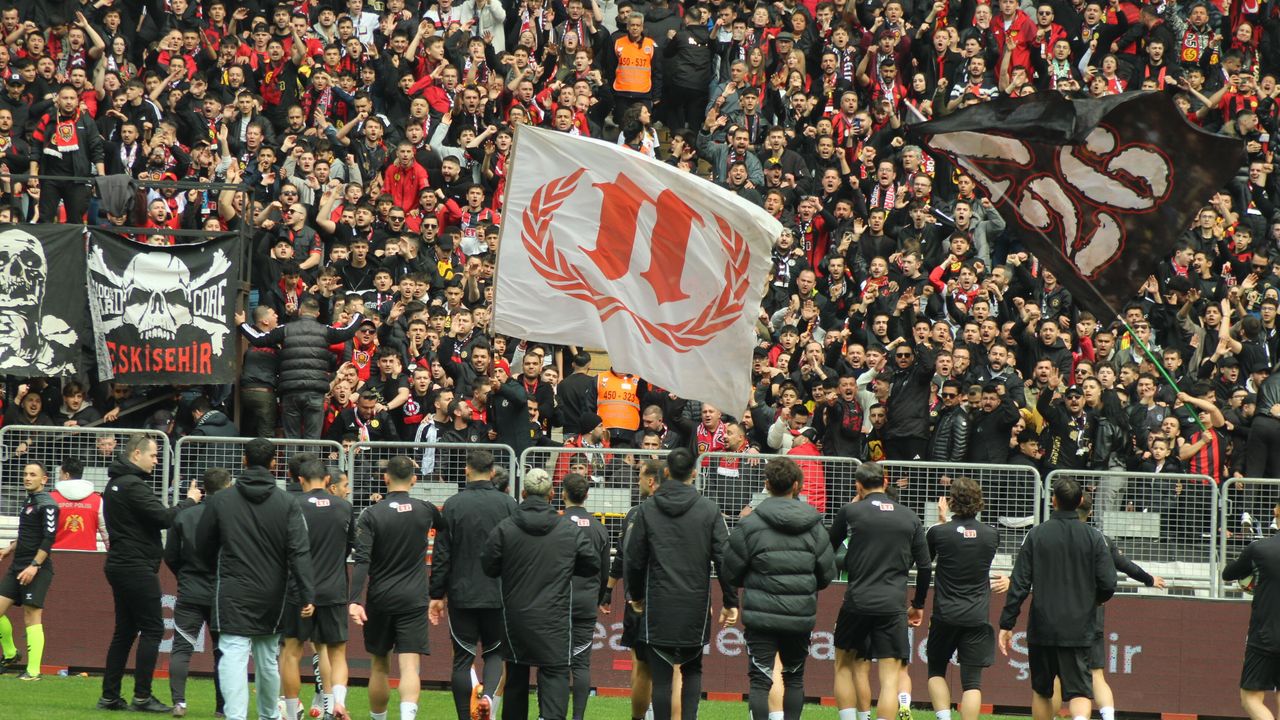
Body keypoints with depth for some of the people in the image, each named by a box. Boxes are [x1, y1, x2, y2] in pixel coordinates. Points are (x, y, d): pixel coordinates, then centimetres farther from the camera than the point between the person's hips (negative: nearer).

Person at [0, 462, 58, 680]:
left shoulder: (47, 505, -10)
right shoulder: (28, 502, 16)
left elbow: (49, 538, -17)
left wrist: (34, 566, -21)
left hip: (37, 569, -9)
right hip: (18, 566, 9)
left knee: (32, 616, -8)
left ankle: (33, 670, -6)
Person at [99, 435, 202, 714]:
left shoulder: (116, 483, 16)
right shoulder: (133, 485, -15)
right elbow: (163, 518, -21)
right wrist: (189, 501, -6)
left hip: (120, 564, 10)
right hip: (137, 567, -10)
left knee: (125, 630, 12)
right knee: (152, 629, -5)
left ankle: (110, 695, 11)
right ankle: (142, 696, -7)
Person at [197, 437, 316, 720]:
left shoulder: (221, 500, -3)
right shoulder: (287, 504, -3)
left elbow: (203, 545, 7)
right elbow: (300, 553, -10)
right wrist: (307, 596, -12)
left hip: (233, 593, -2)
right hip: (271, 596, 2)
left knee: (233, 655, -8)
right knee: (268, 658, 16)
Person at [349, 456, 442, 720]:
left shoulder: (372, 514, -6)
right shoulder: (425, 510, 1)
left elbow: (362, 561, -15)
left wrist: (354, 600, -20)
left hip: (379, 599, 0)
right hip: (413, 599, 0)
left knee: (380, 666, 15)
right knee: (409, 666, -9)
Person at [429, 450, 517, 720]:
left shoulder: (453, 505, -4)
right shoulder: (509, 505, -2)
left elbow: (441, 555, -4)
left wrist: (437, 595, 3)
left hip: (461, 596, -1)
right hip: (499, 596, 1)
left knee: (462, 659, 6)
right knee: (495, 652, 14)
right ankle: (489, 694, -13)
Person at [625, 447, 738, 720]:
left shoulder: (648, 509, 0)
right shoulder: (709, 510, -2)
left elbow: (634, 559, 4)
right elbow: (724, 559, -3)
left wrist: (636, 595, 19)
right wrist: (730, 602, 4)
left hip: (658, 607, 0)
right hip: (695, 605, 0)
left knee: (661, 676, 2)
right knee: (692, 671, 15)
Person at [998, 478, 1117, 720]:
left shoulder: (1037, 535, -1)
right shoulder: (1094, 538, 0)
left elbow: (1019, 584, -3)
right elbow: (1108, 585, -3)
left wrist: (1006, 624, 0)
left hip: (1042, 629, 0)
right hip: (1079, 631, 0)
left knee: (1041, 691, 17)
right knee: (1080, 691, -4)